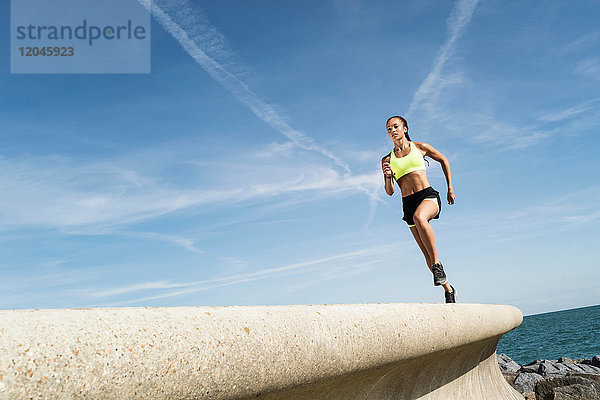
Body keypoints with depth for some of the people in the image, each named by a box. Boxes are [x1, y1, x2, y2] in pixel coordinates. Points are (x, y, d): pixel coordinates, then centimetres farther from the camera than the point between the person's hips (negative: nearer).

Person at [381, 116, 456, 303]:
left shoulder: (420, 147, 8)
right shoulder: (387, 159, 11)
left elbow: (443, 160, 21)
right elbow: (390, 192, 7)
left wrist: (450, 188, 17)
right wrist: (387, 175, -13)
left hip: (428, 196, -3)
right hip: (408, 203, 3)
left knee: (419, 217, -40)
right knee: (427, 254, 3)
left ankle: (438, 265, -27)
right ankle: (448, 289, 23)